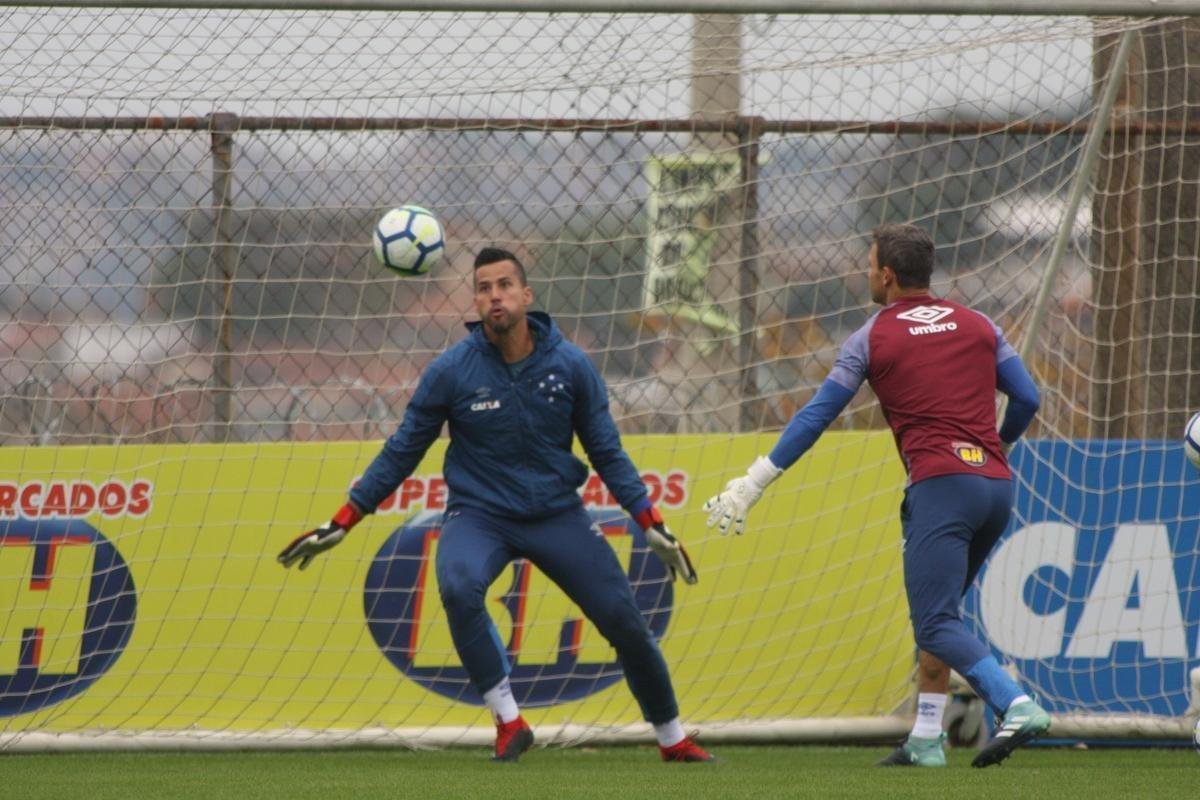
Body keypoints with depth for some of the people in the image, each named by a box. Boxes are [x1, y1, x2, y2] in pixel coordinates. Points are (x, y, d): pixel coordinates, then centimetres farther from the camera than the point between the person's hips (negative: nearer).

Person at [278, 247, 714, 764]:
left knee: (625, 621, -2)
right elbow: (401, 453, 0)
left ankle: (672, 739, 22)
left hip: (556, 514, 2)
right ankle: (508, 721, -22)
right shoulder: (450, 371, -9)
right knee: (458, 585, -34)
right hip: (478, 514, -2)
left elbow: (607, 453, 5)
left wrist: (652, 526, -1)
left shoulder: (570, 365, -6)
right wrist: (341, 525, -1)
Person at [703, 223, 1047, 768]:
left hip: (940, 483, -6)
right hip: (996, 485, 6)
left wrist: (752, 485, 9)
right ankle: (925, 739, 13)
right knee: (936, 615, 19)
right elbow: (1027, 399, 14)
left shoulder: (873, 338, 5)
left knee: (936, 625, -11)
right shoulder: (977, 325, 16)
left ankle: (1018, 706, -32)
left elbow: (815, 418, 4)